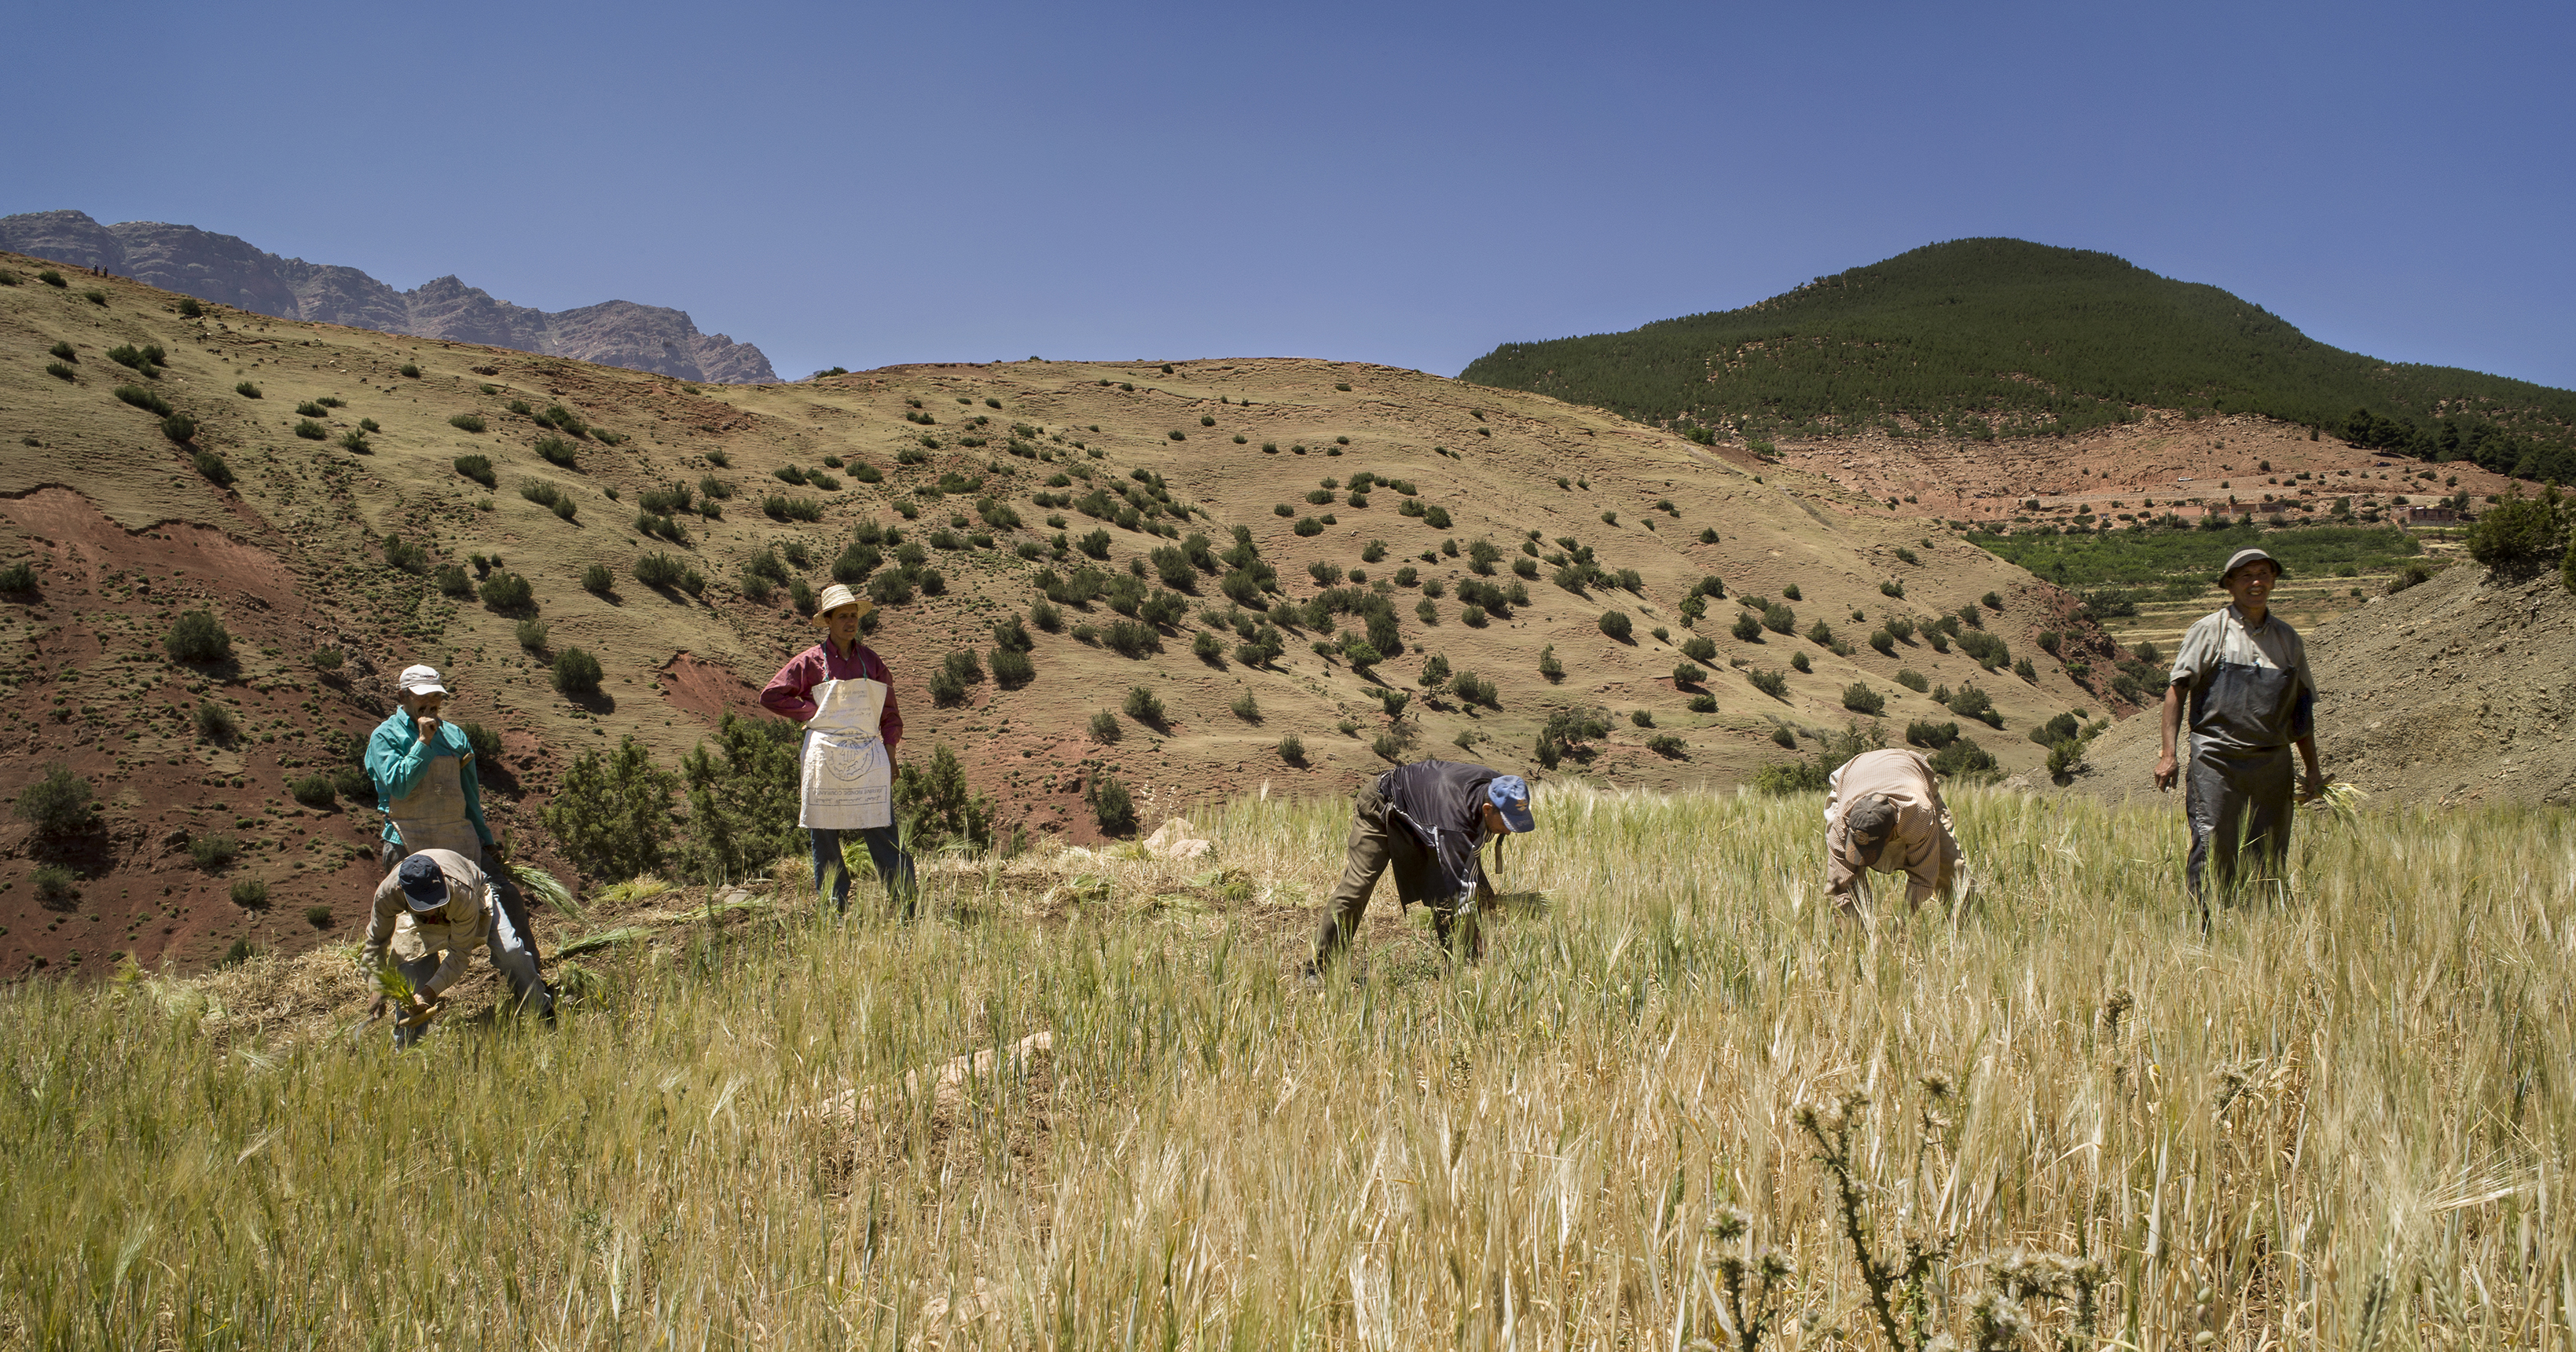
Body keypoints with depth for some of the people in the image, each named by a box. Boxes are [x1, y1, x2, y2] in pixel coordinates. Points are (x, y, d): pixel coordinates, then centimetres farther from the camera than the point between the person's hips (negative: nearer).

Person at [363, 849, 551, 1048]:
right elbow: (376, 941, -19)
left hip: (478, 895, -2)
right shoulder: (388, 893, -39)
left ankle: (543, 1013, -1)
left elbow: (458, 954, -35)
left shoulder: (463, 895, -47)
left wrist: (430, 991, -43)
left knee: (509, 952, -22)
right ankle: (405, 1044, 5)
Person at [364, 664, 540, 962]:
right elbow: (399, 786, -15)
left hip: (462, 842, 4)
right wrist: (423, 742, -16)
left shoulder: (454, 735, 14)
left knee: (507, 893, -4)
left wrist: (485, 840, 18)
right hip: (411, 845, -4)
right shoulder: (385, 736, 1)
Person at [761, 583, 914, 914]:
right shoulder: (811, 662, 2)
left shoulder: (871, 660, 11)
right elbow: (771, 696, 5)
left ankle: (907, 908, -3)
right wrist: (811, 712, -2)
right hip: (825, 757, -1)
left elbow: (890, 712, 15)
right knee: (824, 836, 2)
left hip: (869, 756, 1)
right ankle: (834, 909, 11)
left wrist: (890, 752, 8)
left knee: (883, 833, -4)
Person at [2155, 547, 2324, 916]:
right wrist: (2168, 753, -12)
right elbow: (2177, 688, -3)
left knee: (2269, 862, 5)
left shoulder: (2287, 637, 16)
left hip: (2272, 763, 4)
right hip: (2216, 761, -4)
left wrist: (2313, 769, 17)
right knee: (2212, 852, -9)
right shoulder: (2210, 630, 2)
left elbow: (2302, 709, 21)